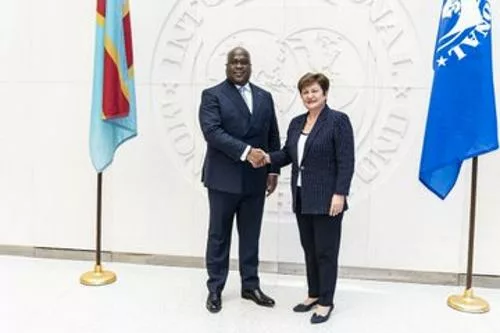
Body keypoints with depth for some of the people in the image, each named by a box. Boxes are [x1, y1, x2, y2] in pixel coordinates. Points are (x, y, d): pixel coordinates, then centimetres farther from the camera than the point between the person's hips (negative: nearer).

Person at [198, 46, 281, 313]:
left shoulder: (264, 97, 12)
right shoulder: (212, 95, -3)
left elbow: (273, 137, 13)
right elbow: (212, 132, -18)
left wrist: (273, 170, 6)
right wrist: (246, 152, -25)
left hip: (255, 180, 4)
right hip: (224, 178, -4)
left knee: (251, 235, 12)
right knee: (219, 235, 6)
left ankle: (250, 285, 25)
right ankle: (215, 288, 19)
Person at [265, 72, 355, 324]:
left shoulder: (338, 120, -9)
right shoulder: (296, 123, 12)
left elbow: (346, 162, -13)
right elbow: (288, 153, 14)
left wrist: (339, 194, -19)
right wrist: (268, 158, -5)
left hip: (326, 199, -7)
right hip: (302, 199, 7)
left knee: (325, 252, 2)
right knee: (309, 250, 15)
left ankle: (326, 302, 15)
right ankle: (313, 294, 28)